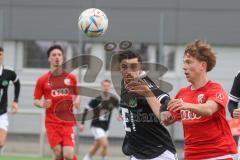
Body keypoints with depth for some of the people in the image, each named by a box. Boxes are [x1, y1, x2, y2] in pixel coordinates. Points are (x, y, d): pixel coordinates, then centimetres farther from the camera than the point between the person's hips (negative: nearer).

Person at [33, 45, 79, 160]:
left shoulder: (71, 78, 6)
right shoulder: (42, 80, 2)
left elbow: (76, 96, 20)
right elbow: (36, 101, 7)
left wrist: (76, 101, -2)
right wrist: (43, 105, -15)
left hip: (68, 122, 0)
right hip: (52, 123, 0)